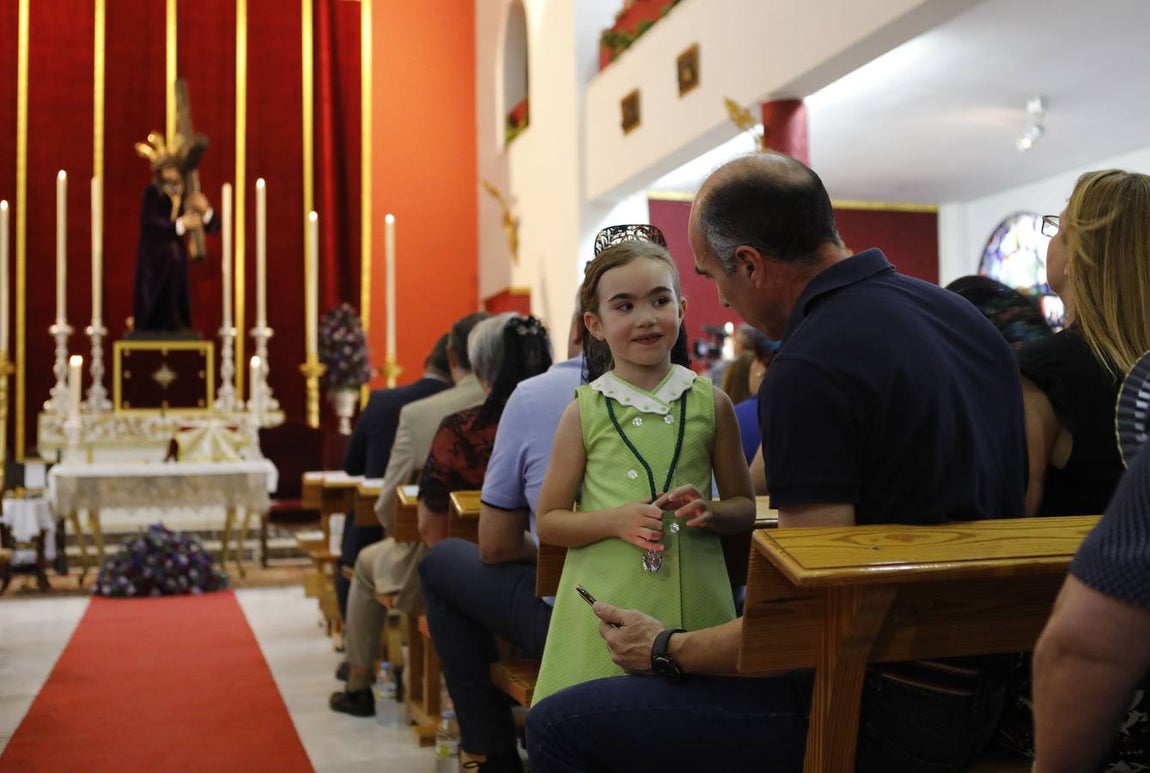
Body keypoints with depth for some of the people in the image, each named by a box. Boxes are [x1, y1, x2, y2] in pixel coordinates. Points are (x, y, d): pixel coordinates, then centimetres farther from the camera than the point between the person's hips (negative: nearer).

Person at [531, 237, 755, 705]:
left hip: (693, 603, 1)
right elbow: (548, 523, 4)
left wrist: (709, 511, -9)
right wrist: (616, 520, -12)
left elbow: (745, 508, 12)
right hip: (606, 608, -1)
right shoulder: (585, 411, 1)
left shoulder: (711, 403, 4)